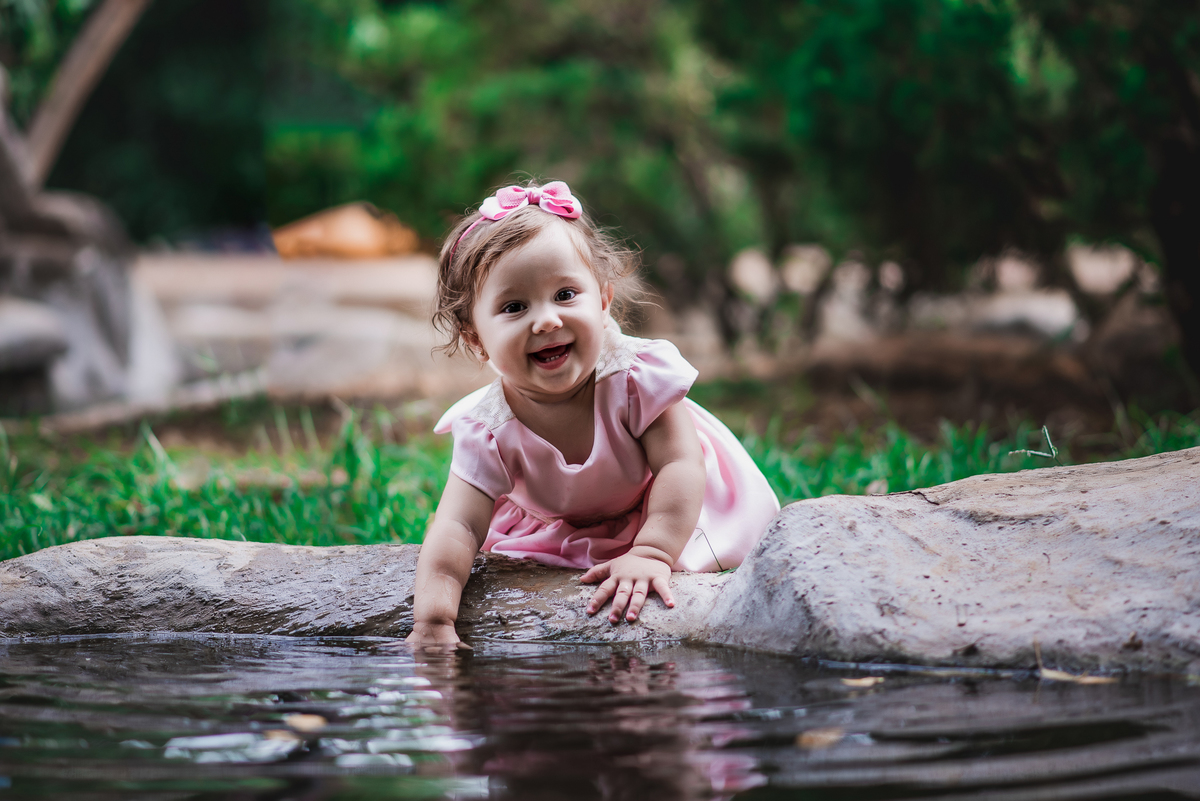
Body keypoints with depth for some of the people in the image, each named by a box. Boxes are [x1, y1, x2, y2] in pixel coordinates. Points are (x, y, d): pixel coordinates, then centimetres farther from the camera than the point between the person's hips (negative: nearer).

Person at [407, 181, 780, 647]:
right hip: (554, 532, 2)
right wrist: (433, 619, -50)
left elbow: (680, 465, -34)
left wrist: (651, 554, -48)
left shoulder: (636, 375, -34)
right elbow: (458, 528, -35)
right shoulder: (487, 432, -31)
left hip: (668, 517, -2)